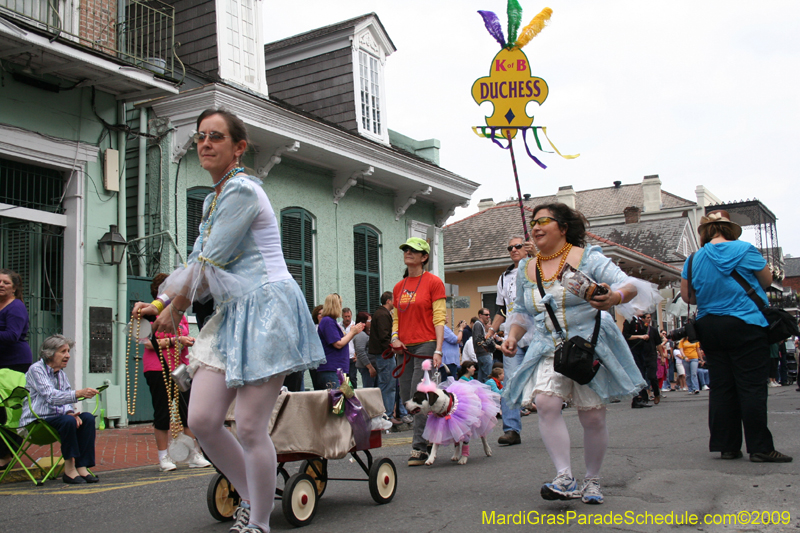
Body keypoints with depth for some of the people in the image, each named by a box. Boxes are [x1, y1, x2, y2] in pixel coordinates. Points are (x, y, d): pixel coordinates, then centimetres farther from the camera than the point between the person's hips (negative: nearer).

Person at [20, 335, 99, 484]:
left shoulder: (61, 372, 14)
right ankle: (69, 469, -23)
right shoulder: (36, 369, -11)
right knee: (68, 421, -33)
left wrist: (70, 412, -10)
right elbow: (51, 396, -24)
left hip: (55, 416, 7)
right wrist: (78, 393, -38)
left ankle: (82, 467, -20)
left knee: (87, 418, -17)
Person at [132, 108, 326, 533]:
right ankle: (249, 495, 22)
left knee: (250, 427, -7)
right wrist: (160, 303, 13)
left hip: (266, 310, -9)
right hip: (232, 315, 9)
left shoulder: (242, 191, -10)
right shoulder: (213, 199, 21)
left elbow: (210, 264, -10)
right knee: (202, 419, 1)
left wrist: (175, 309, 2)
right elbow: (197, 261, 24)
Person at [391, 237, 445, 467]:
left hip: (426, 345, -6)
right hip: (405, 348, 6)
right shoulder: (399, 287, 15)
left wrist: (438, 350, -15)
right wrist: (395, 336, 2)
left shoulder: (433, 282, -2)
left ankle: (419, 448, -5)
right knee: (406, 398, 5)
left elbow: (439, 318, -7)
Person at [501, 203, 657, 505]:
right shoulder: (526, 270, 10)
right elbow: (522, 312, 20)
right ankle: (565, 479, -20)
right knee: (546, 403, -22)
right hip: (547, 352, 3)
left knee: (593, 417, -1)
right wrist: (513, 336, 1)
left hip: (590, 347, -3)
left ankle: (592, 481, 20)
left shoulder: (587, 258, -4)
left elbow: (628, 286, -11)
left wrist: (615, 297, -34)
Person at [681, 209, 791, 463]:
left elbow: (686, 295, 10)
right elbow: (767, 280, 4)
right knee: (752, 387, -3)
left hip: (708, 326, 5)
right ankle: (760, 448, -2)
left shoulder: (694, 259, 4)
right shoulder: (744, 250, -8)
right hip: (745, 326, -5)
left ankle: (727, 446, 10)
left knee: (721, 388, 7)